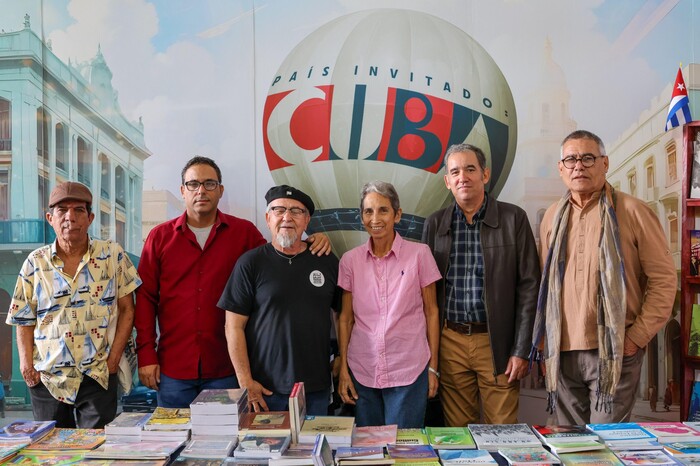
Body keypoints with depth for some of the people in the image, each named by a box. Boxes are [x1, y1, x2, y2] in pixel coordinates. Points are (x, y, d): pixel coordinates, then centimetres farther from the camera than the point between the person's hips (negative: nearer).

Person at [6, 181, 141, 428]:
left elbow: (127, 309, 1)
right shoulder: (35, 262, 5)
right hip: (47, 378, 2)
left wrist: (114, 358, -7)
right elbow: (25, 321, 9)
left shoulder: (112, 254, 0)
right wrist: (26, 362, -4)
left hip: (99, 377, -2)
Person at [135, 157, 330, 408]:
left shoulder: (244, 232, 3)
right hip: (172, 368, 1)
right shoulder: (160, 236, 4)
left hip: (225, 368, 0)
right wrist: (146, 354, -2)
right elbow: (145, 296, 4)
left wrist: (312, 244, -5)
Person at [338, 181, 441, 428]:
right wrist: (343, 369, 4)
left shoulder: (419, 254, -5)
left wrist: (433, 367, 0)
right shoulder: (350, 260, 1)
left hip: (409, 370, -2)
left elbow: (431, 311, 0)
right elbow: (346, 317, 6)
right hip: (362, 372, 2)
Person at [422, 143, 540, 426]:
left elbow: (528, 286, -2)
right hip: (450, 343, 2)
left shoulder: (513, 218, -1)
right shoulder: (435, 224, 6)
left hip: (497, 343, -2)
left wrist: (521, 350, -6)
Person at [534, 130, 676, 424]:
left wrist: (637, 337, -8)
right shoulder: (553, 217, 11)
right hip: (562, 354, 4)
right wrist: (544, 343, 8)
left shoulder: (632, 212, -3)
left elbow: (663, 279, -4)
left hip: (613, 354, -4)